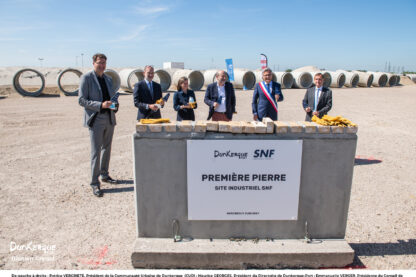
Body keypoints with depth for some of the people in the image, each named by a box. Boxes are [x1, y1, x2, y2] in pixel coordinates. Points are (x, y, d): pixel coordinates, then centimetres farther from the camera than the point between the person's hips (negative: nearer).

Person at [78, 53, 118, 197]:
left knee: (107, 149, 15)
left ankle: (104, 175, 31)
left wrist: (114, 105, 0)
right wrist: (100, 105, -22)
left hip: (109, 118, 6)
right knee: (96, 151, -5)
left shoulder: (108, 79, 14)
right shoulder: (86, 78, -5)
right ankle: (95, 183, 4)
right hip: (96, 119, -6)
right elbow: (81, 100, -10)